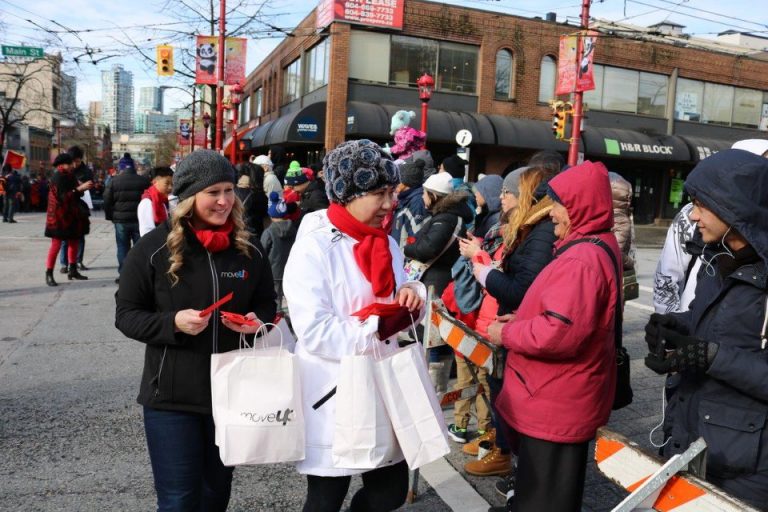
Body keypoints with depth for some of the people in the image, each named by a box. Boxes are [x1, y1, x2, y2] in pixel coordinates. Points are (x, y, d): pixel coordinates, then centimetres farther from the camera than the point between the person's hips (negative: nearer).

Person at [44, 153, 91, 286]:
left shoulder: (69, 176, 12)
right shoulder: (58, 177, -14)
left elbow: (75, 195, 16)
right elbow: (62, 196, -22)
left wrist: (82, 187, -1)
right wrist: (79, 188, -25)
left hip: (71, 215, 9)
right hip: (59, 216, -9)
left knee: (74, 242, 13)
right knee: (56, 244, -7)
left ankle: (73, 270, 24)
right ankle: (49, 274, -3)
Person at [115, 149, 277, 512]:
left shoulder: (249, 248, 0)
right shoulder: (153, 248, -10)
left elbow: (267, 304, 10)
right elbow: (126, 314, -5)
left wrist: (256, 321, -13)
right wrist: (173, 322, -23)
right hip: (171, 394, -3)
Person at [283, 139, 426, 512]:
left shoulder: (388, 246, 8)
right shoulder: (313, 249, -15)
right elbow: (314, 332, -22)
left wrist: (412, 295, -8)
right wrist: (378, 328, -22)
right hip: (333, 399, -6)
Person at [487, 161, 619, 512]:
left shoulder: (582, 260, -25)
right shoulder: (595, 247, 10)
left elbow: (560, 334, -32)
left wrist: (505, 334, -17)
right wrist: (522, 319, 9)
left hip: (556, 401, -11)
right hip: (562, 396, 11)